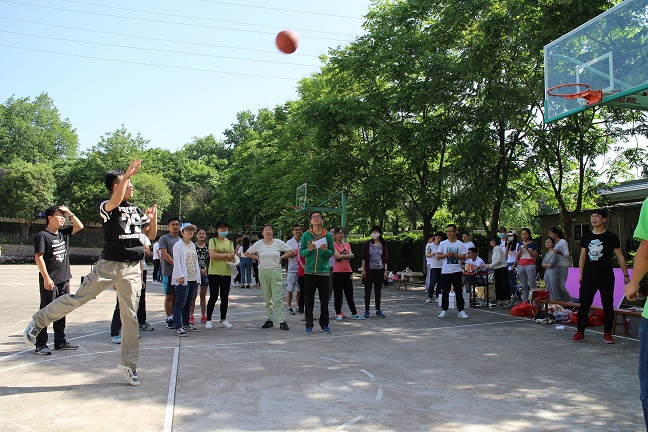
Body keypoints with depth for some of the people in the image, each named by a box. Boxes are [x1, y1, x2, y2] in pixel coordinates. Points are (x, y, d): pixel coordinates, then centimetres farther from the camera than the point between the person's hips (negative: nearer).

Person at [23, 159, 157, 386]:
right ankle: (39, 321, 26)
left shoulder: (137, 210, 14)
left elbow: (151, 234, 17)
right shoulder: (106, 207, -4)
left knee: (130, 316, 3)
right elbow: (115, 201, -28)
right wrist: (127, 174, -30)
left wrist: (153, 216, 1)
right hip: (108, 265, -4)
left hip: (132, 269, 4)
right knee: (77, 299, -2)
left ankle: (129, 364, 13)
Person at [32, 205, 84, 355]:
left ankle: (60, 341, 21)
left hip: (64, 280, 7)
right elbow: (38, 257, -15)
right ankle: (41, 344, 6)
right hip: (49, 281, -7)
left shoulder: (64, 233, 11)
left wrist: (70, 213, 6)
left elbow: (79, 226, 17)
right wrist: (46, 278, -20)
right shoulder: (42, 236, -9)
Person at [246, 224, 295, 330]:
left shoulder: (278, 243, 0)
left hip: (275, 272, -2)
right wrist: (257, 258, 5)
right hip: (263, 272, 2)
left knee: (277, 298, -8)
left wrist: (281, 258, 2)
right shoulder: (258, 244, 4)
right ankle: (269, 320, 16)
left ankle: (282, 321, -4)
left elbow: (292, 251, 5)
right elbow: (247, 253, 15)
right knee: (267, 298, 8)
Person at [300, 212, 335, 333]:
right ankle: (309, 325, 10)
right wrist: (309, 250, -16)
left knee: (324, 300, 5)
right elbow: (301, 252, 3)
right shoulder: (306, 235, 3)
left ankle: (324, 325, 16)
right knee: (309, 300, 2)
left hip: (323, 272, 1)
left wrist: (326, 250, -14)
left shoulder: (328, 235, 5)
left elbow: (332, 252, 7)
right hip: (309, 272, -1)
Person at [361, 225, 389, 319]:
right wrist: (363, 270, -5)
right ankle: (366, 310, 10)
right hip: (369, 270, -1)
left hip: (379, 270, 2)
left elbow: (385, 258, 6)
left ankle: (378, 310, 15)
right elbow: (364, 257, 0)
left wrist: (385, 270, 2)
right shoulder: (367, 244, 0)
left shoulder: (383, 245, 5)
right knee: (368, 290, 3)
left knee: (378, 291, 7)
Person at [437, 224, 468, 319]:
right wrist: (446, 255, -14)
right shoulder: (443, 243, 6)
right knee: (445, 292, 6)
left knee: (458, 291, 0)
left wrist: (454, 255, -16)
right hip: (445, 271, 1)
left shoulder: (460, 244, 3)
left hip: (456, 271, -1)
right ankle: (444, 310, 14)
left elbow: (463, 257, -2)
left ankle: (461, 311, 5)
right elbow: (438, 256, 3)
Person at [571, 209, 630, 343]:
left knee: (608, 305, 5)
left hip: (606, 277, -3)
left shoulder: (611, 237, -1)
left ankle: (607, 333, 17)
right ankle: (580, 332, 8)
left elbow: (619, 256, 1)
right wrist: (581, 275, 11)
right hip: (588, 276, 3)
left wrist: (626, 275, -2)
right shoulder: (586, 237, 8)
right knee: (584, 305, 1)